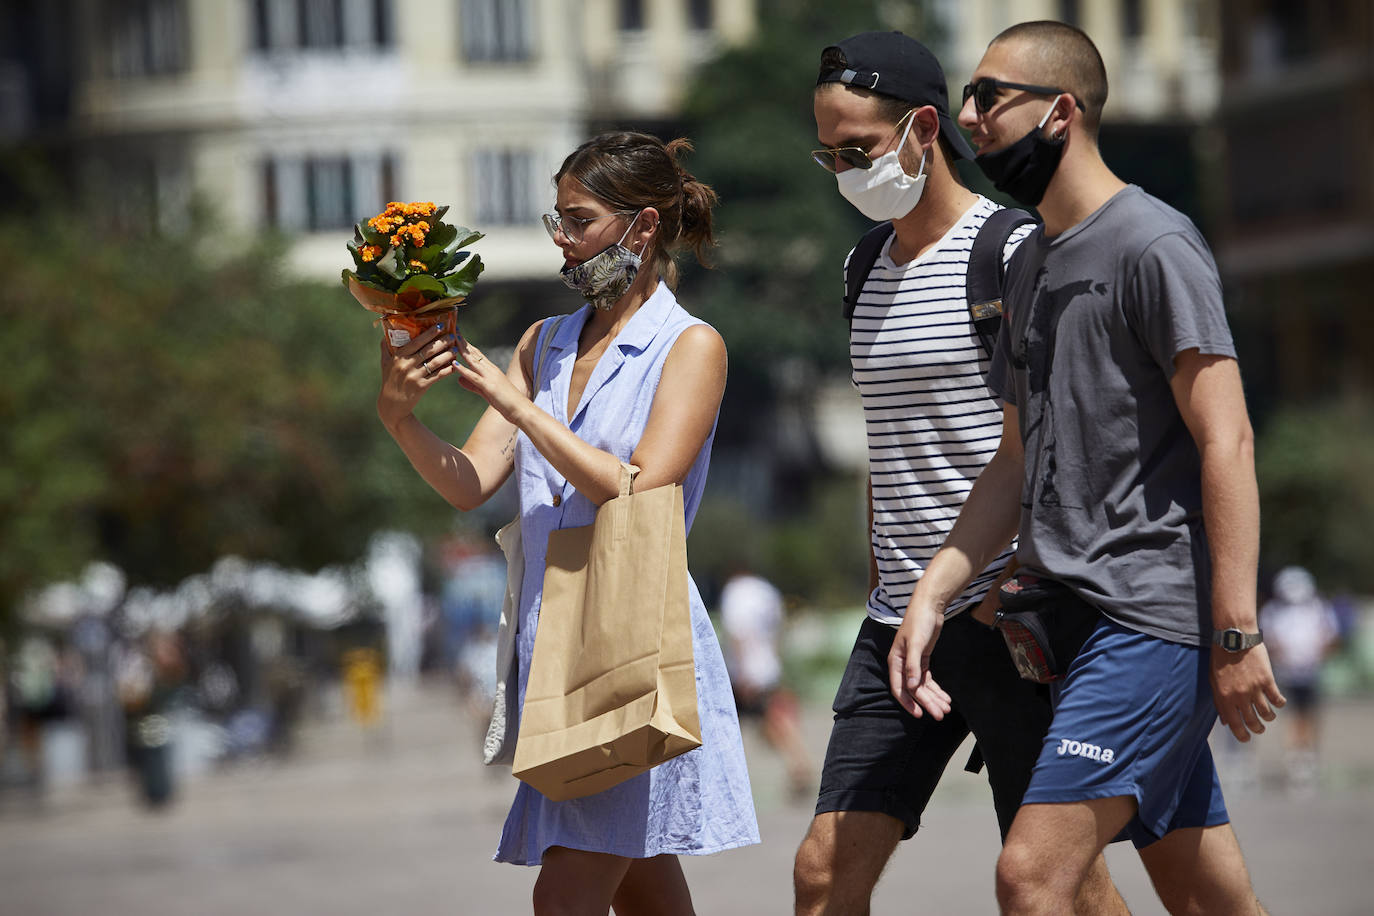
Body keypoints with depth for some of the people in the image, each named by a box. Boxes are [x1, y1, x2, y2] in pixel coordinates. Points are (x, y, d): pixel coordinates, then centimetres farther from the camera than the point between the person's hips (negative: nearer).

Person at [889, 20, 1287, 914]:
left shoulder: (1153, 245, -9)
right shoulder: (1033, 264, 18)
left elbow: (1225, 441, -14)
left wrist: (1237, 633, -19)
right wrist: (933, 595, 11)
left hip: (1156, 620, -9)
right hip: (1076, 614, 9)